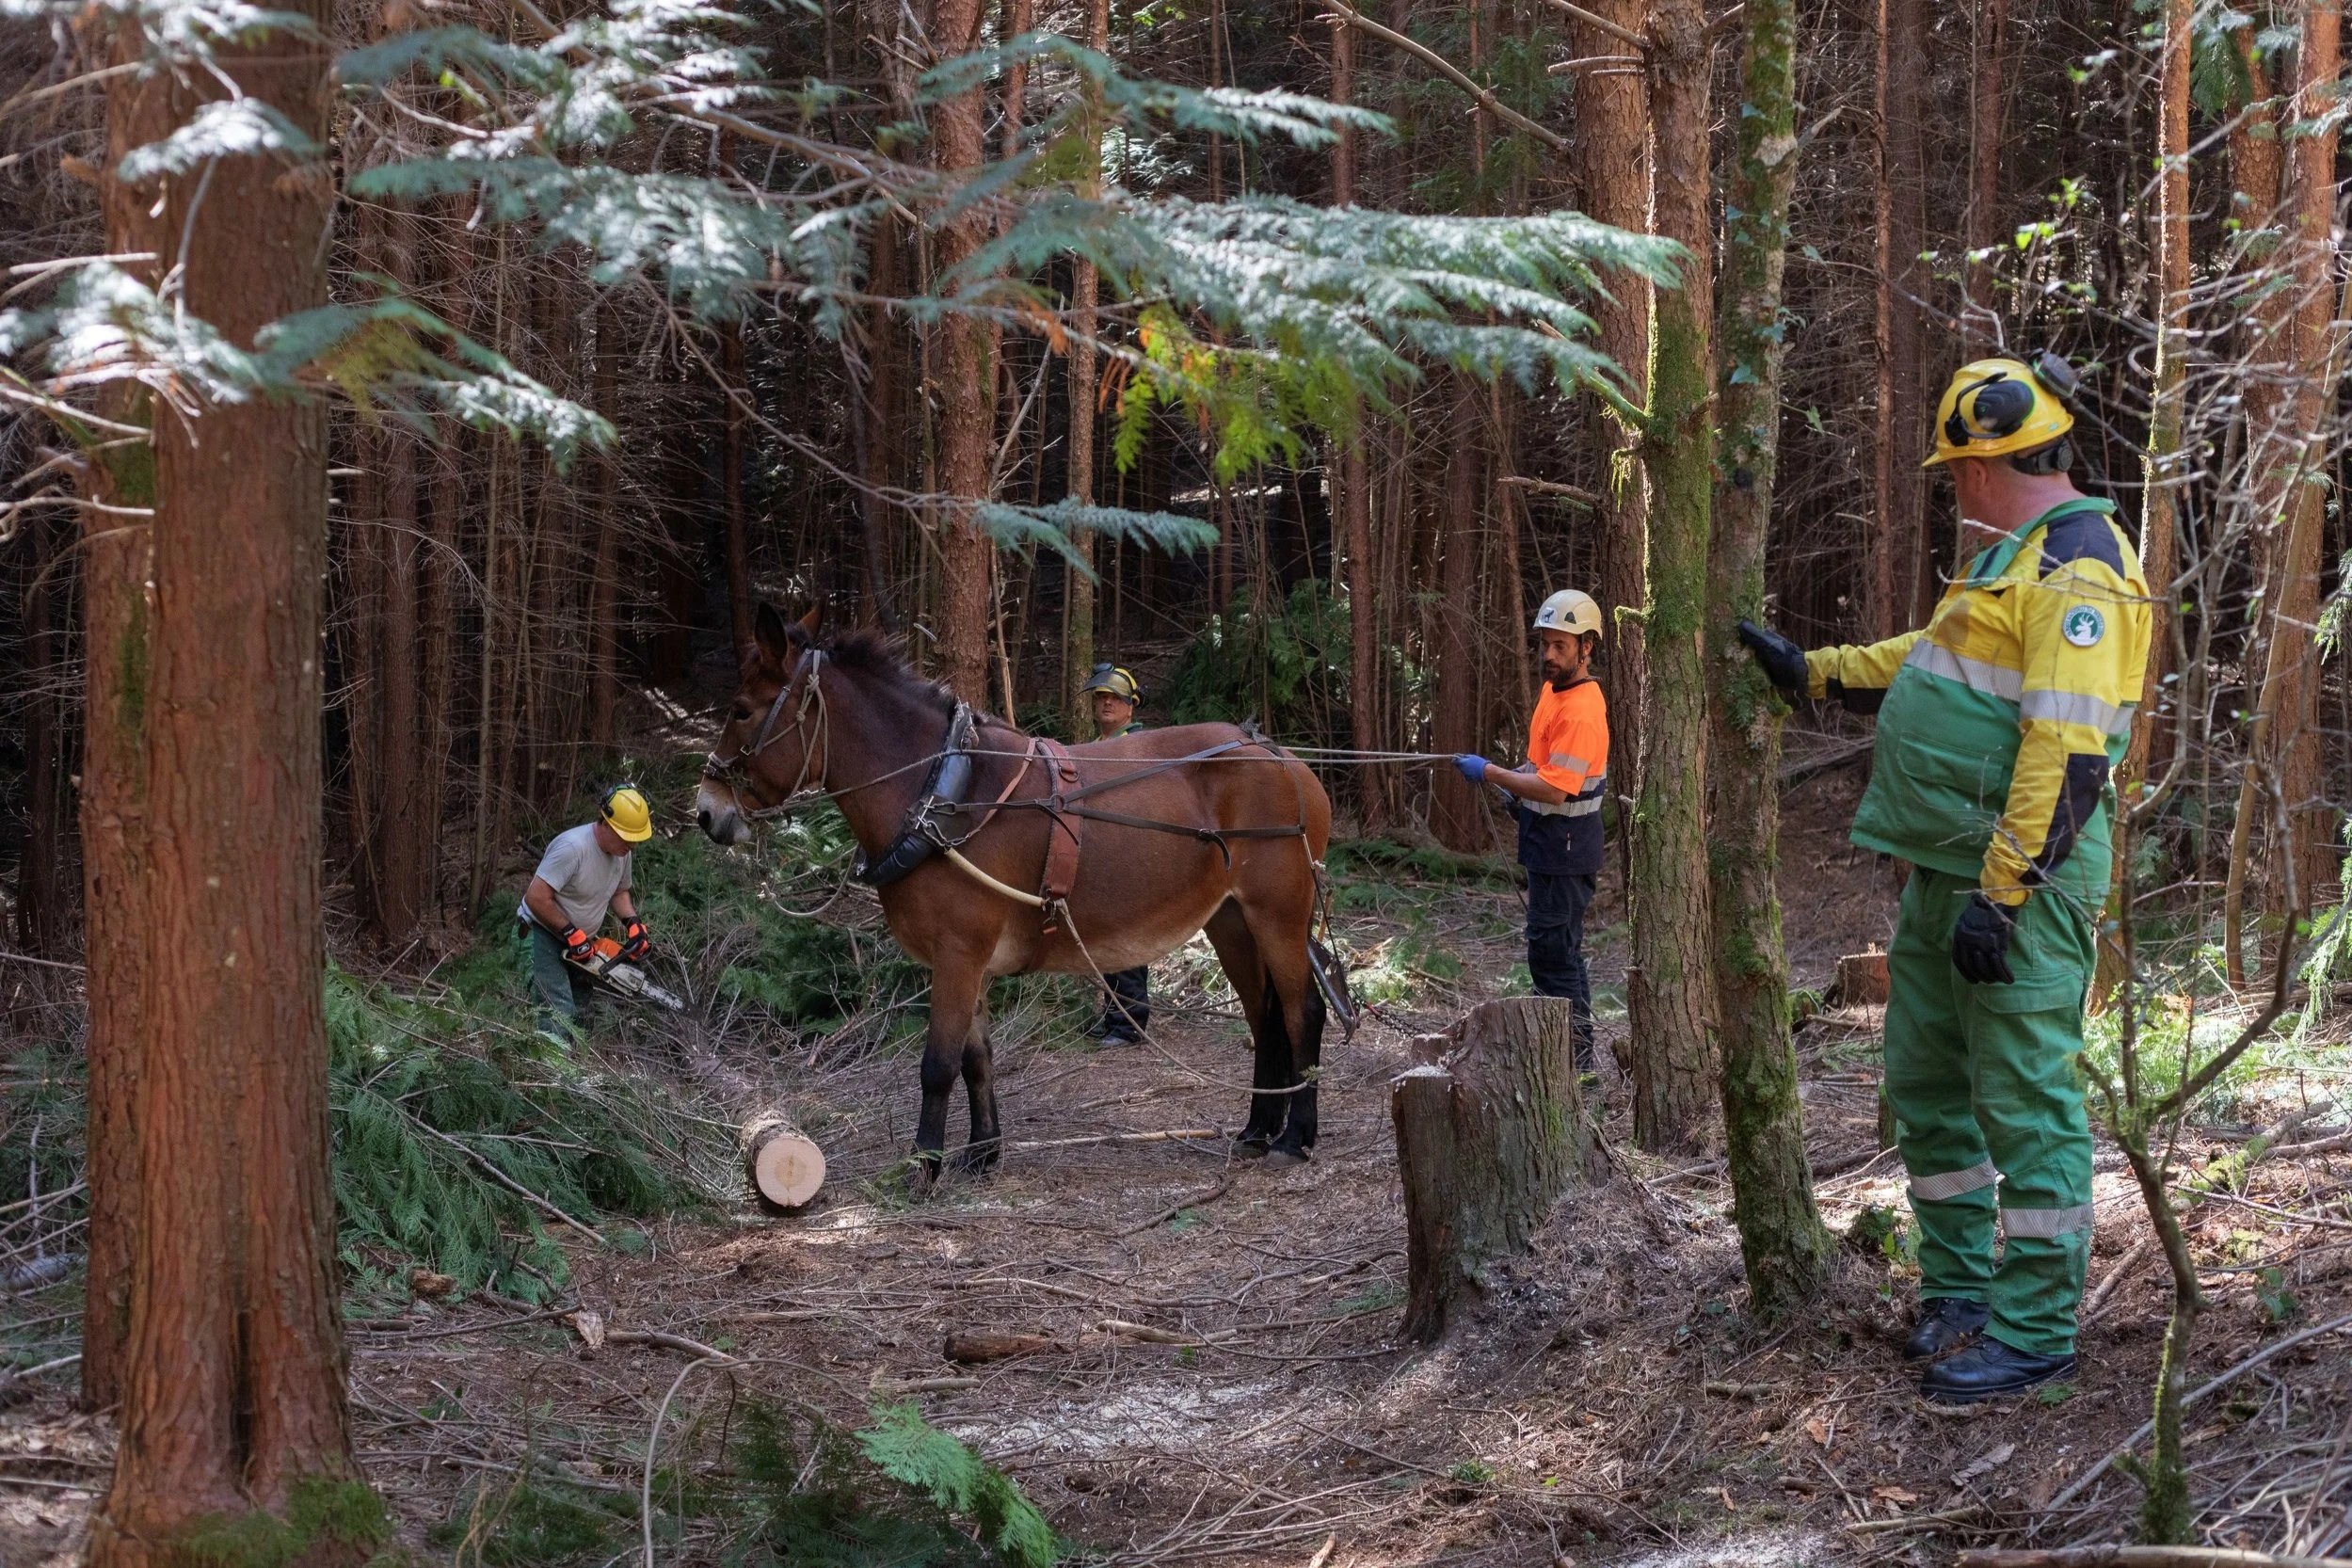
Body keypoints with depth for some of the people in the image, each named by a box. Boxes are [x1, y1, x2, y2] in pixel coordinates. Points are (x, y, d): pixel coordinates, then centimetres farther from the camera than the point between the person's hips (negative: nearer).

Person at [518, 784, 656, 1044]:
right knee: (559, 1015, -20)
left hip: (578, 943, 9)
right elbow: (536, 898, -28)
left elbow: (619, 892, 16)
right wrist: (571, 934, -22)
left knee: (578, 1016, 8)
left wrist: (633, 923, -2)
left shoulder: (621, 850, -2)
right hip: (542, 933, -9)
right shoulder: (572, 847, -28)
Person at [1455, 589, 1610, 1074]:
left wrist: (1491, 774, -23)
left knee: (1552, 951, -9)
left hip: (1566, 842, -11)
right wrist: (1519, 783, 9)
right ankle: (1574, 1050, 27)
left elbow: (1555, 789, -28)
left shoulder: (1582, 709, -22)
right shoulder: (1554, 688, 10)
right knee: (1560, 948, 17)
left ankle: (1575, 1057, -5)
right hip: (1546, 836, 11)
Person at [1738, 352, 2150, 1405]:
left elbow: (2069, 748, -23)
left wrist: (2003, 891, -25)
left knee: (2025, 1102, -5)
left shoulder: (2076, 564, -16)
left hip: (2020, 881, -11)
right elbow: (1931, 663, 33)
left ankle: (2031, 1333, 0)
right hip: (1945, 874, 11)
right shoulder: (2018, 559, 18)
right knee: (1928, 1085, 16)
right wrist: (1805, 670, 33)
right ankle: (1958, 1293, 28)